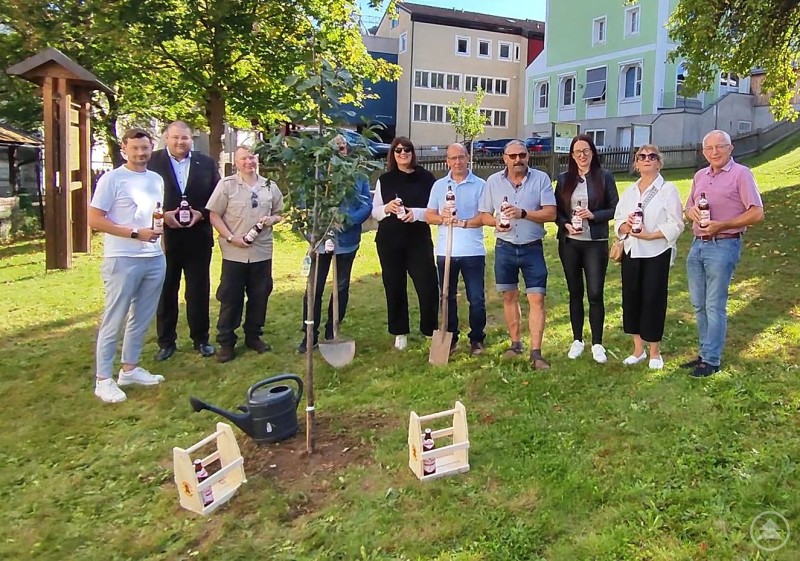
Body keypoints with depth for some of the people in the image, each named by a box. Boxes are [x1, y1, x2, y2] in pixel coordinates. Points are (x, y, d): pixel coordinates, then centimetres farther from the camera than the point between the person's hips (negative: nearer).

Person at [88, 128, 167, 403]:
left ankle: (130, 369, 27)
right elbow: (95, 220, -13)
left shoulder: (156, 179, 12)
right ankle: (103, 379, 9)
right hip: (122, 259, -7)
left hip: (155, 258, 7)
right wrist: (135, 233, -19)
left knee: (142, 318, 14)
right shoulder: (111, 179, -8)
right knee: (114, 320, 0)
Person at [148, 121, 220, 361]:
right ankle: (166, 342, 21)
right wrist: (162, 215, -15)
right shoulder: (152, 162, -1)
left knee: (199, 291, 9)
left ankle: (201, 339, 22)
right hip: (165, 237, -1)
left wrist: (201, 213, -10)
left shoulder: (206, 163, 6)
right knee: (165, 292, 8)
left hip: (198, 238, 1)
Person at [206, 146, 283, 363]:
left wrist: (271, 219, -5)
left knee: (259, 295, 11)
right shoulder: (226, 184, -2)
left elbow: (279, 213, 18)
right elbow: (214, 215, -4)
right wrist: (231, 237, -14)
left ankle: (253, 336, 27)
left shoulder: (270, 186, 9)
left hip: (262, 252, 4)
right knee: (230, 297, 2)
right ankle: (226, 342, 13)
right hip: (234, 252, -3)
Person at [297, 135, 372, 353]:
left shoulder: (358, 175, 2)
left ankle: (332, 332, 26)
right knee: (315, 287, -2)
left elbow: (367, 205, -5)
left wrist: (347, 220, -20)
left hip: (347, 239, 2)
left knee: (342, 287, 12)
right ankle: (310, 334, 11)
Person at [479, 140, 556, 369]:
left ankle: (536, 352, -1)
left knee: (537, 299, -5)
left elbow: (551, 213, -11)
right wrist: (495, 222, -16)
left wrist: (523, 213, -24)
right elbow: (484, 214, 6)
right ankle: (516, 342, 27)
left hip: (532, 248, -2)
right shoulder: (493, 181, 2)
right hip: (505, 247, 2)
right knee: (509, 297, 12)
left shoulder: (541, 179, -4)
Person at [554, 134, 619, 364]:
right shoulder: (564, 179, 7)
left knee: (595, 294, -2)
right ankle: (577, 340, 22)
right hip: (569, 243, 2)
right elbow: (555, 210, 7)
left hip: (595, 243, -2)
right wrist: (566, 224, -11)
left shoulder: (604, 176, 0)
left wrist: (593, 215, -16)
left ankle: (597, 343, 12)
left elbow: (615, 208, -1)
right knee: (575, 293, 10)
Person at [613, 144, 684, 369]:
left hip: (657, 253, -5)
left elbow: (675, 224, -10)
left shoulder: (668, 189, -4)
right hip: (631, 252, 5)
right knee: (631, 298, 7)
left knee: (653, 300, 0)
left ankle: (655, 352, 16)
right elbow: (618, 221, 10)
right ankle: (638, 349, 22)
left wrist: (649, 235, -20)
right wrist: (625, 226, -13)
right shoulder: (629, 191, 12)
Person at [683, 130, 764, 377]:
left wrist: (722, 225, -19)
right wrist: (691, 211, -2)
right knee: (699, 305, 11)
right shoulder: (700, 175, 14)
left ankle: (712, 360, 5)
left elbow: (757, 214, -9)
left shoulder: (741, 174, -6)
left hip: (723, 247, -7)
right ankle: (705, 353, 23)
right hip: (697, 245, 7)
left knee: (715, 306, -4)